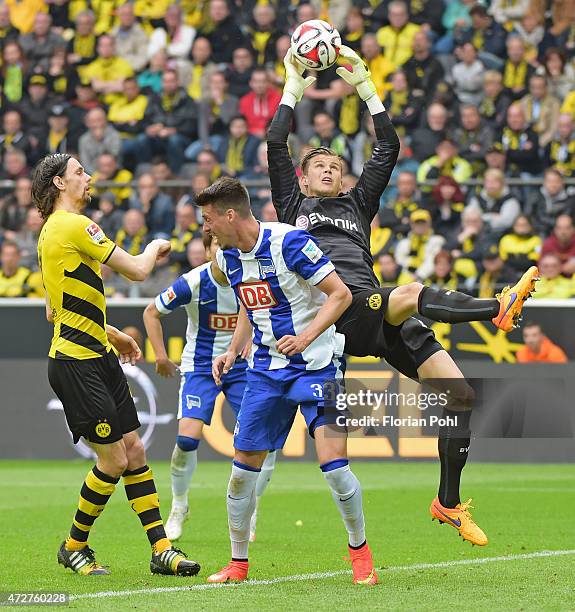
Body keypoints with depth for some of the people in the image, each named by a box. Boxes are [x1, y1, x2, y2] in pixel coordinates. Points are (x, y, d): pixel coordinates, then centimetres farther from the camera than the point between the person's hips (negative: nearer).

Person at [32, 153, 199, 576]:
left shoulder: (53, 230, 17)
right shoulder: (73, 226, -15)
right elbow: (137, 270, -15)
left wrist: (110, 334, 24)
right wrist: (155, 248, 7)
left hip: (97, 357, 10)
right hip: (76, 364, -10)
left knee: (134, 450, 6)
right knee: (114, 460, -6)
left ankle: (161, 549, 6)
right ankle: (74, 547, 11)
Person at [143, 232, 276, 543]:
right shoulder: (192, 283, -17)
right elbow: (152, 312, -2)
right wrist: (161, 356, -5)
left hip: (241, 366, 2)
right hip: (199, 367, -2)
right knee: (187, 438, -19)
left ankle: (248, 514, 11)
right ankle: (178, 506, 8)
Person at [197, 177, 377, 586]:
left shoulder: (289, 242, -18)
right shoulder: (228, 257, 5)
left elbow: (341, 294, -18)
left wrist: (306, 337, -29)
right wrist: (233, 352, 9)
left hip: (315, 364, -7)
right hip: (266, 368, 7)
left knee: (334, 463, -15)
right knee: (244, 464, 2)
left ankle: (360, 551, 5)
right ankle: (238, 563, 15)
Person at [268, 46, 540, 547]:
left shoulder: (357, 206, 33)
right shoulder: (293, 204, 24)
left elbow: (389, 149, 30)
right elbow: (275, 145, 15)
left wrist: (365, 87, 29)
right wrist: (293, 89, 23)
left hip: (377, 315, 5)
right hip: (335, 310, -5)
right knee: (410, 295, -36)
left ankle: (449, 502, 0)